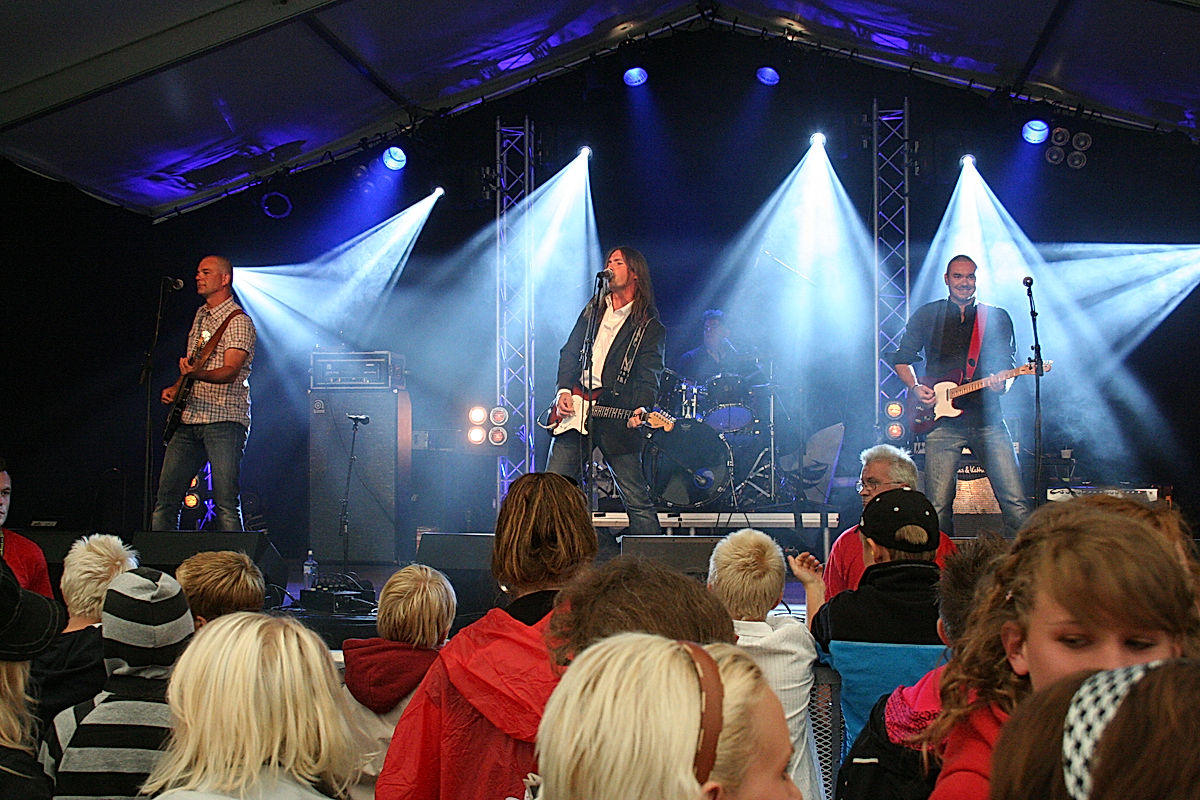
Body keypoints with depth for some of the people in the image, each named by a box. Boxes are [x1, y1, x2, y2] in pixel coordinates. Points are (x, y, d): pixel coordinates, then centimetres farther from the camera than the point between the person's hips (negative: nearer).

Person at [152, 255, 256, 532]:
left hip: (224, 419, -8)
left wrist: (198, 374, -38)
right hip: (189, 419, 8)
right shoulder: (200, 316, 20)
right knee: (166, 498, 4)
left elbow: (231, 371, -20)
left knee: (226, 503, -11)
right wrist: (176, 388, 13)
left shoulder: (238, 321, -6)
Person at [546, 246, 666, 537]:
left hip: (616, 416, -5)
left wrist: (640, 408, -27)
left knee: (637, 498, -4)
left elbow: (649, 375, -8)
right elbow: (569, 353, 15)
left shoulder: (649, 327, 1)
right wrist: (564, 390, -1)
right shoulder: (593, 311, 17)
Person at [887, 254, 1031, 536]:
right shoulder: (927, 315, 11)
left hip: (987, 420, 1)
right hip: (943, 421, 0)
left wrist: (1002, 384, -11)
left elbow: (1009, 365, 11)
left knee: (1016, 501, -8)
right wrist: (916, 388, 0)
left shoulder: (998, 318, 12)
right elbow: (902, 359, 17)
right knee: (938, 507, -6)